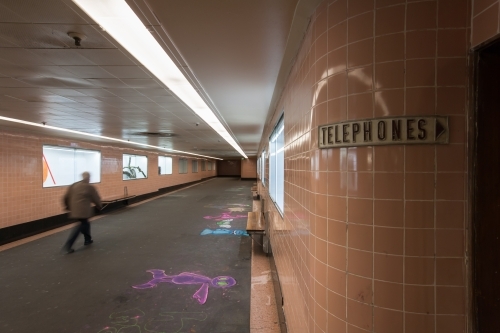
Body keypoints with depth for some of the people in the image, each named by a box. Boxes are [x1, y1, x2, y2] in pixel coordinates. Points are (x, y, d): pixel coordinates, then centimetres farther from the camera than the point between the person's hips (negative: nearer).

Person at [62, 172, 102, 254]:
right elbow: (96, 199, 5)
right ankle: (68, 245, -9)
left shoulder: (73, 186, 11)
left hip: (74, 210, 7)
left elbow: (65, 197, 12)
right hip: (83, 211, -7)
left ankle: (88, 239, 35)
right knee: (82, 225, -2)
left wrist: (68, 206, 27)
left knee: (84, 223, 23)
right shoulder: (90, 187, -3)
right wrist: (99, 206, 23)